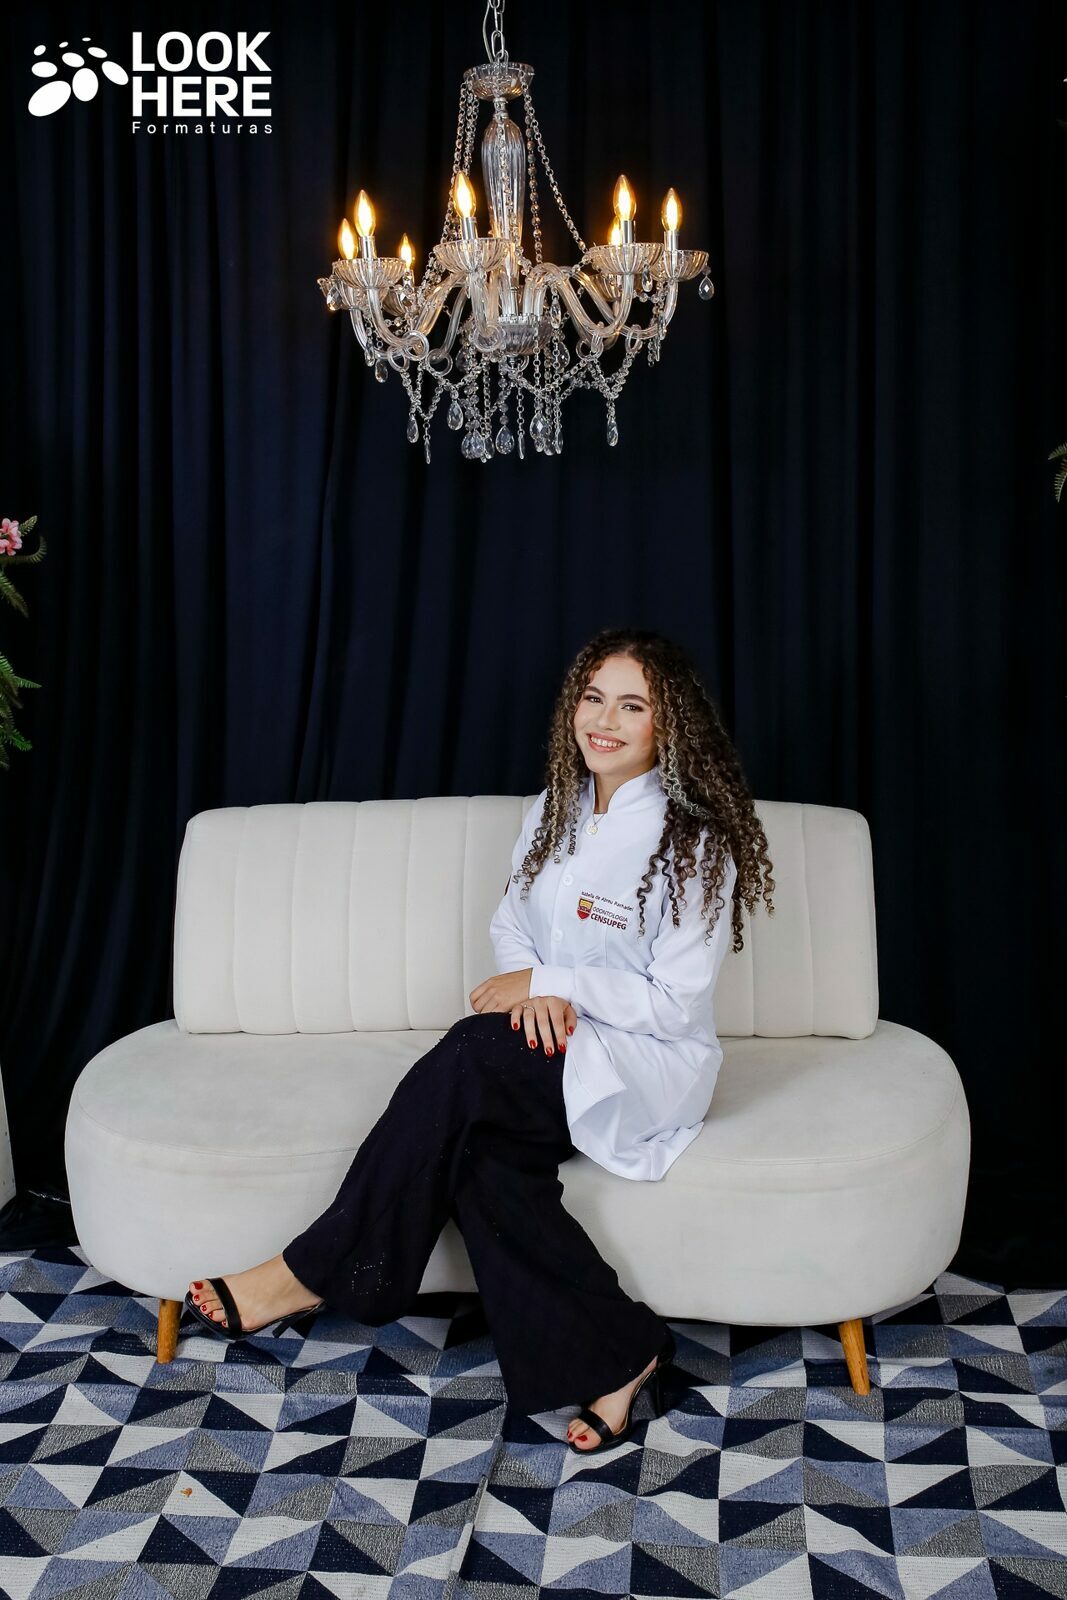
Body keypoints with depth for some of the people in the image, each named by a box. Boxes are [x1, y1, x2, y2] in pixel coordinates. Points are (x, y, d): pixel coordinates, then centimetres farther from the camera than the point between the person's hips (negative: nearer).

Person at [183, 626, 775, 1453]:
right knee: (479, 1145, -28)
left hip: (651, 1062, -6)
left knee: (468, 1060, -30)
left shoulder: (695, 842, -13)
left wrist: (549, 982, -13)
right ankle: (617, 1352, -18)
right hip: (555, 1043, 6)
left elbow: (674, 1005, -15)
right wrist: (534, 990, -8)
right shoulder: (554, 811, 8)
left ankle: (319, 1272, -18)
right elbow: (510, 926, 14)